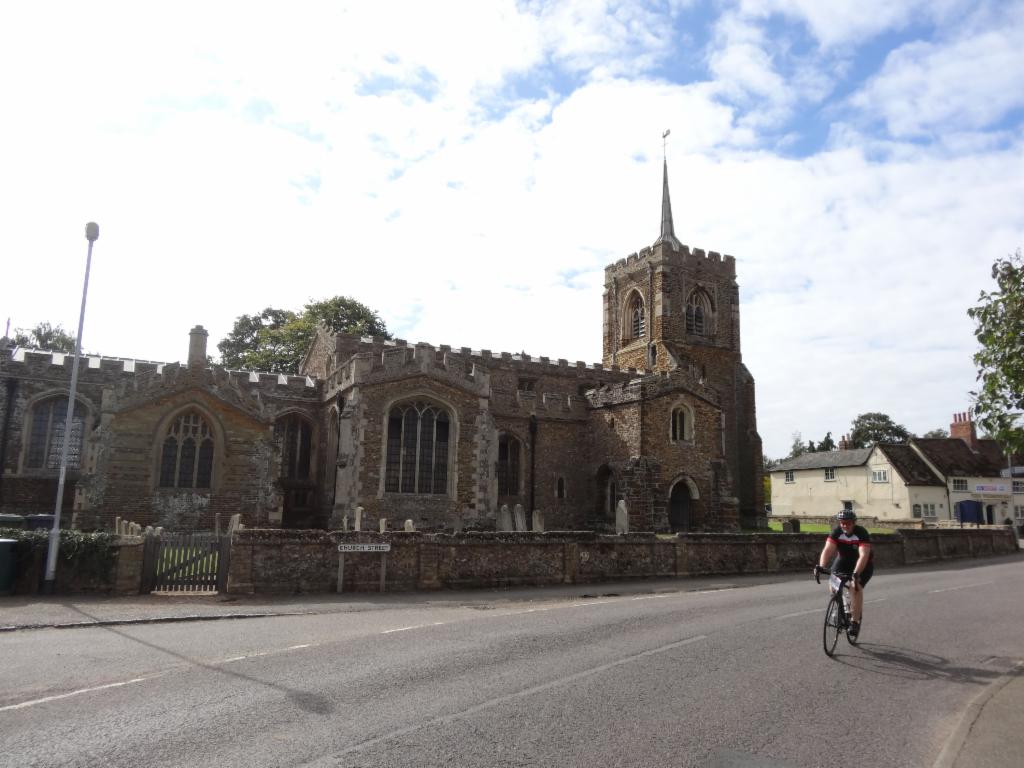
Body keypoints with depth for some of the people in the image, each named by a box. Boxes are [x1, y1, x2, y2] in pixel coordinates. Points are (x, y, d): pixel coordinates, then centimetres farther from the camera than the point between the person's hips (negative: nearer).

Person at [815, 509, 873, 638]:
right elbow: (828, 549, -32)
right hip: (844, 560, 4)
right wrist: (821, 566, -48)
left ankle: (855, 622, -15)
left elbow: (864, 555, -40)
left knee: (855, 587, -24)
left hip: (863, 564, -4)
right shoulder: (836, 532, -21)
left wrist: (856, 573, -53)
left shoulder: (861, 533, -29)